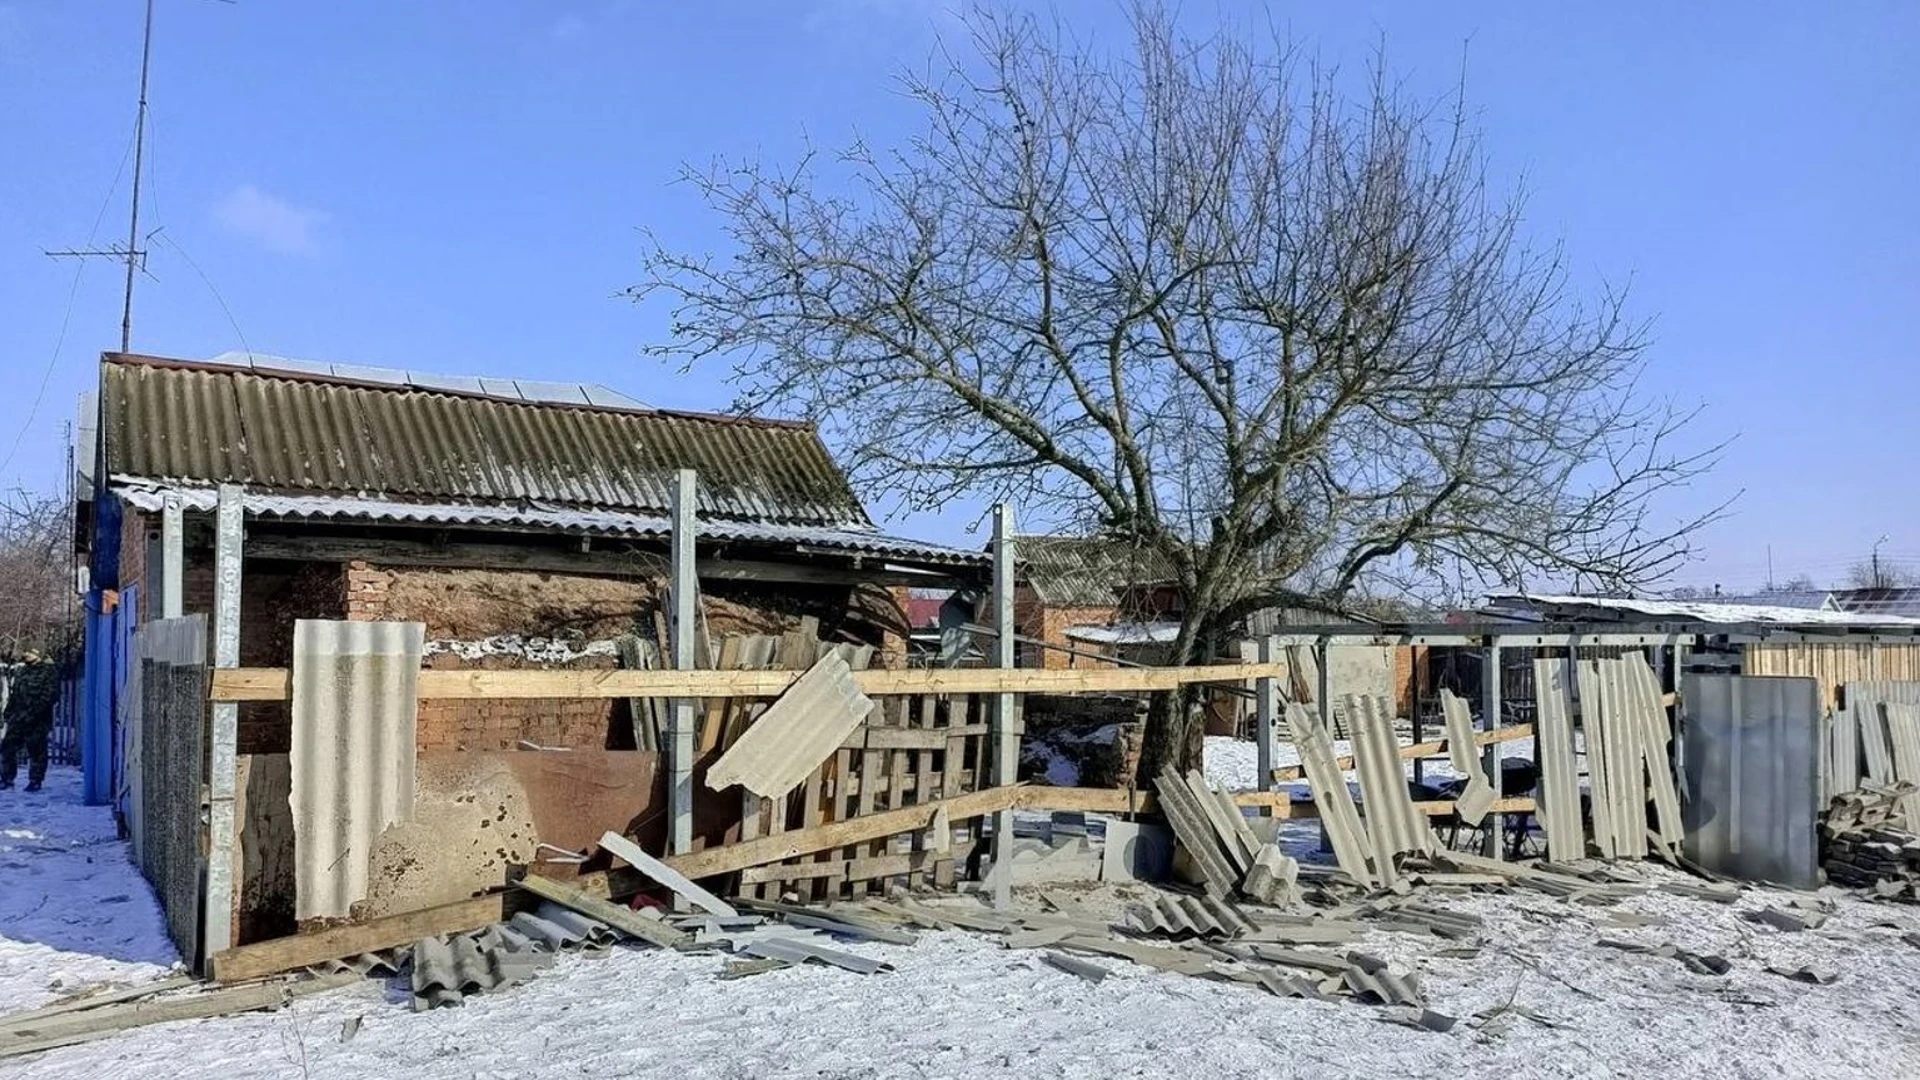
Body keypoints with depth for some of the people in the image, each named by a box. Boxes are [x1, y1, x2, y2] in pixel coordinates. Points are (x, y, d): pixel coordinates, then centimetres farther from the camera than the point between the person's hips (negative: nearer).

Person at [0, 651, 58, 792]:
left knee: (36, 750, -1)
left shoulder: (49, 671, -7)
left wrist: (32, 713, -19)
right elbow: (13, 694, 23)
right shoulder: (21, 672, 16)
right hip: (17, 720, 7)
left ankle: (36, 781, 8)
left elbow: (50, 696, -15)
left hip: (37, 722, -7)